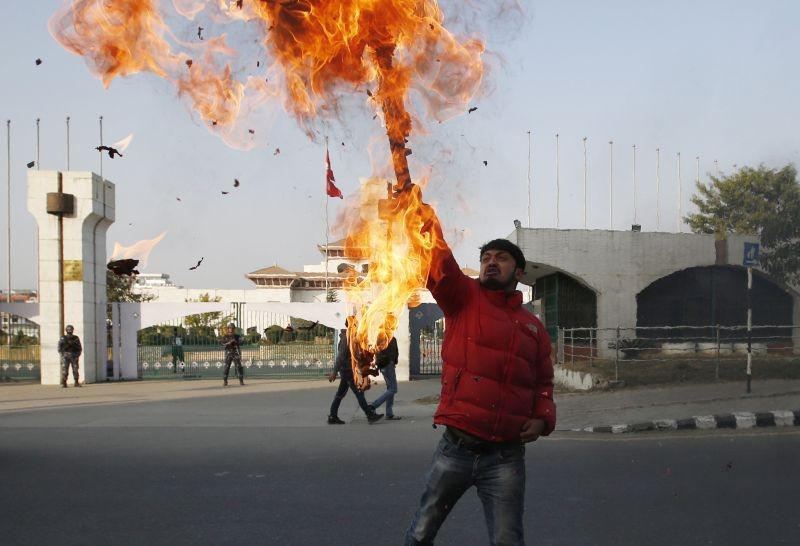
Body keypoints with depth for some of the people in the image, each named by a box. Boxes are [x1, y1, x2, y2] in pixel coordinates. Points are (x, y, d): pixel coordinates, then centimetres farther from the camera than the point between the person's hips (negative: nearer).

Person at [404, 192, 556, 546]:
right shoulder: (464, 298, 4)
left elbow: (543, 382, 17)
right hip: (456, 447, -1)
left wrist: (543, 418, -4)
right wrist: (423, 216, -30)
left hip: (506, 456, 1)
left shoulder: (533, 326, 11)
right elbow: (438, 263, -14)